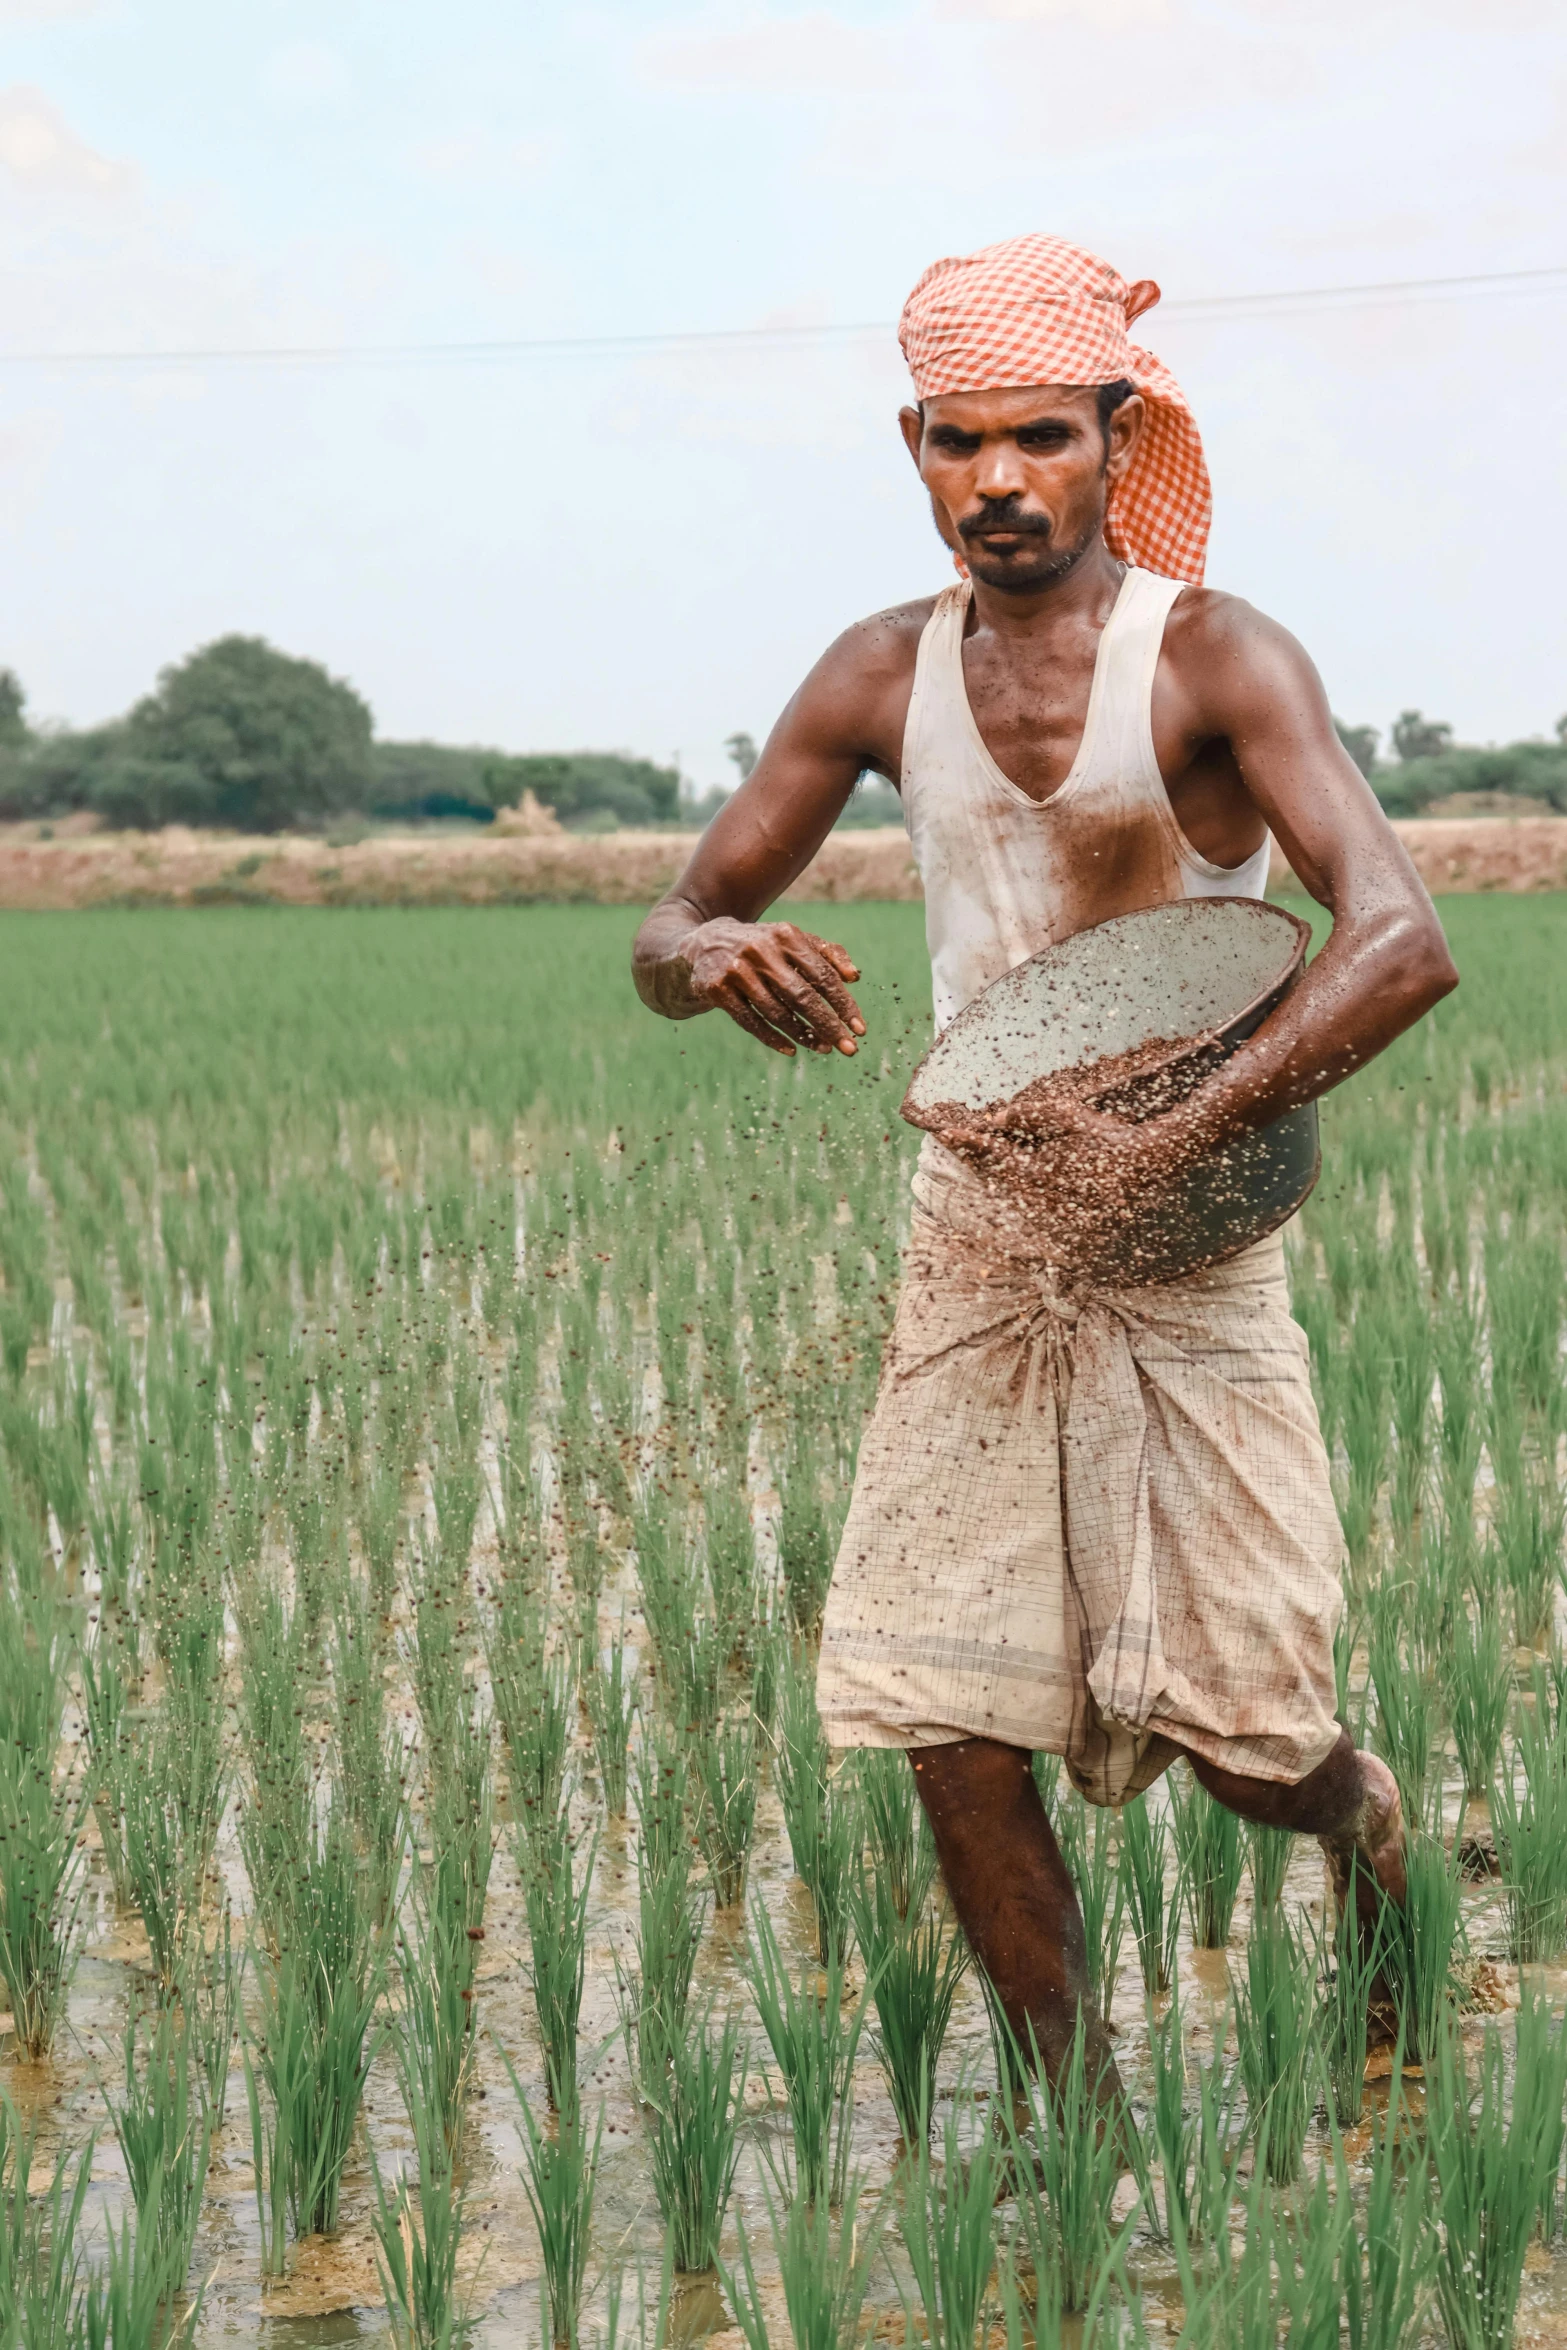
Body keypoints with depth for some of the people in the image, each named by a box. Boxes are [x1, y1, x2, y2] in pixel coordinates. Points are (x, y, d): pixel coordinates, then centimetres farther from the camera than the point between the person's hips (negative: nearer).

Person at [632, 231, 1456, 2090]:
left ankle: (1355, 1811, 37)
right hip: (972, 1242, 4)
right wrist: (713, 954, -18)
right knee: (958, 1740, -2)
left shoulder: (1215, 661, -12)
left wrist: (1172, 1143, -36)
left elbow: (1401, 943, -25)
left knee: (1239, 1735, 0)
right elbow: (664, 940, 8)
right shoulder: (885, 677, 3)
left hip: (1189, 1252, -3)